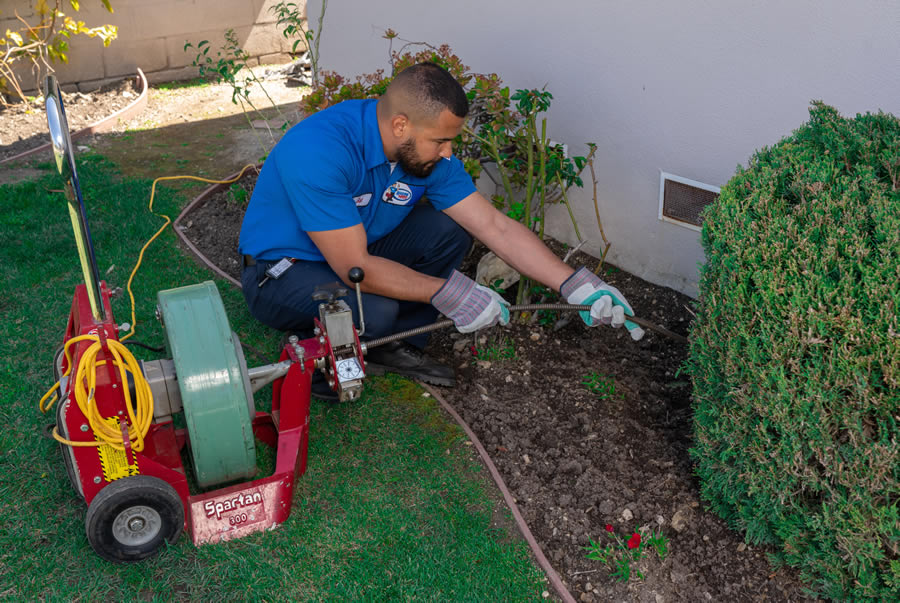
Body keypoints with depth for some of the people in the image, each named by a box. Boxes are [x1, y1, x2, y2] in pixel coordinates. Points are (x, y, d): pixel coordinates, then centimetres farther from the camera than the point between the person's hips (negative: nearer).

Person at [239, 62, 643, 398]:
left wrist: (576, 285, -17)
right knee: (374, 311, -35)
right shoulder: (319, 150, -34)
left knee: (449, 231, -12)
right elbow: (355, 268, -34)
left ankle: (395, 346, 1)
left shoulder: (426, 152, -12)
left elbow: (496, 226, -11)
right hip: (280, 273, -6)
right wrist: (451, 292, -30)